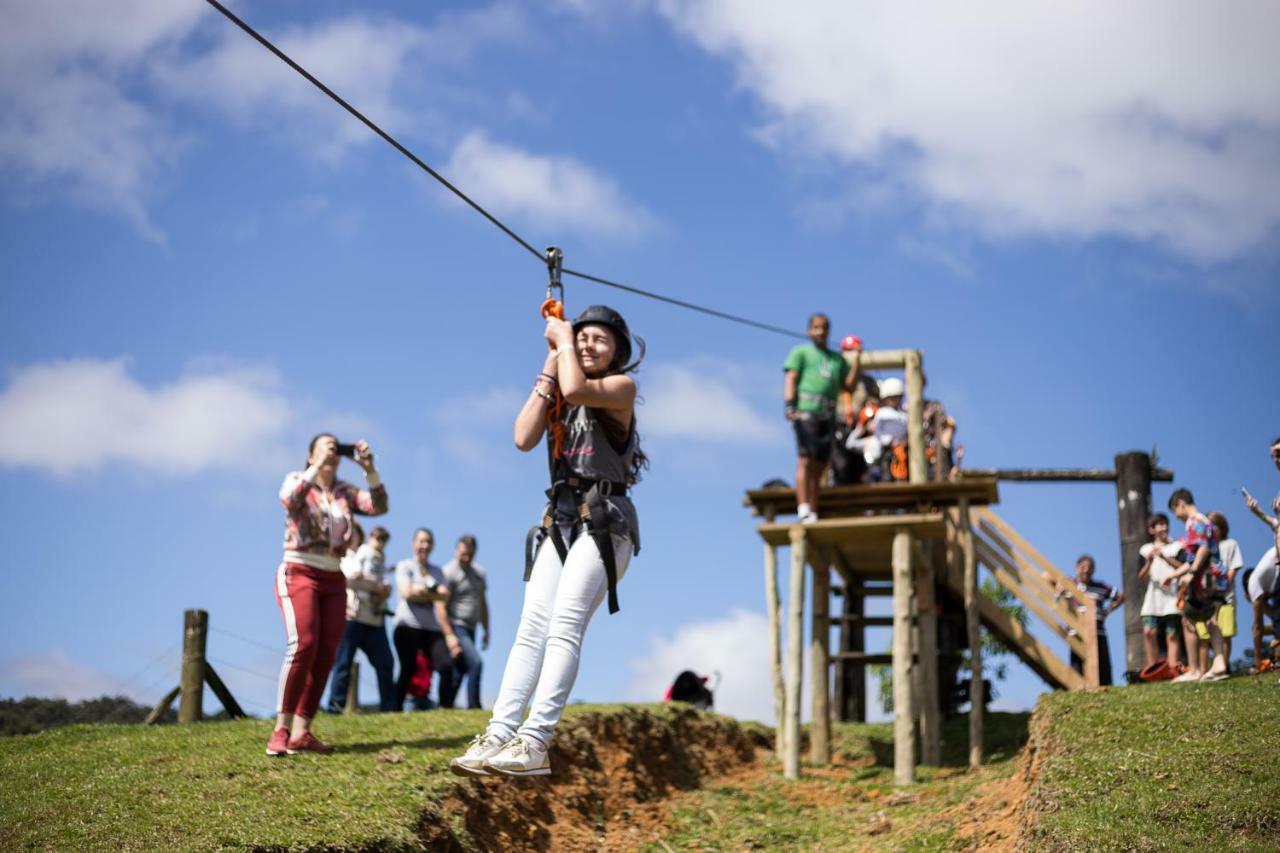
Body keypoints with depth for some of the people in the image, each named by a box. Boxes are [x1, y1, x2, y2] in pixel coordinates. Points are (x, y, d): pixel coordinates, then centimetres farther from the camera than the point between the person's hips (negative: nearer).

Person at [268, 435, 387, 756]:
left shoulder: (345, 491, 14)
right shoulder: (296, 479, 4)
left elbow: (379, 506, -2)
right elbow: (290, 499, -20)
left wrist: (369, 469, -11)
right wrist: (318, 466, -21)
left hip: (333, 579, 5)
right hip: (298, 573, -5)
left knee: (326, 654, -5)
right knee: (303, 645, -22)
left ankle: (301, 732, -5)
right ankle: (281, 729, -20)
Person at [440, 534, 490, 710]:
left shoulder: (479, 573, 15)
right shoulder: (449, 572, -9)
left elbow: (483, 603, 23)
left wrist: (486, 631, 19)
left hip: (470, 629, 8)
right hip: (455, 627, -8)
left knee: (459, 671, 7)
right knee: (475, 662, -19)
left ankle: (445, 708, 13)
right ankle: (473, 706, -15)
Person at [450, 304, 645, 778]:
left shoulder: (622, 387, 3)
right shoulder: (561, 394, 20)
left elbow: (576, 389, -19)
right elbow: (524, 437, 2)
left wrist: (563, 338, -3)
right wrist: (548, 369, 4)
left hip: (603, 520, -6)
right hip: (560, 521, 7)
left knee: (564, 627, -19)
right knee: (531, 628, -6)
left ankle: (535, 743, -27)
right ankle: (499, 734, -15)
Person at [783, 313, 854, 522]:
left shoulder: (837, 359, 25)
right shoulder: (801, 352, 12)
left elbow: (849, 385, 18)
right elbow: (790, 379, 0)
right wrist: (790, 405, -15)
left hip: (828, 416, 5)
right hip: (806, 411, -5)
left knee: (819, 466, 3)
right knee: (805, 460, -15)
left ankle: (813, 514, 4)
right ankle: (803, 511, -22)